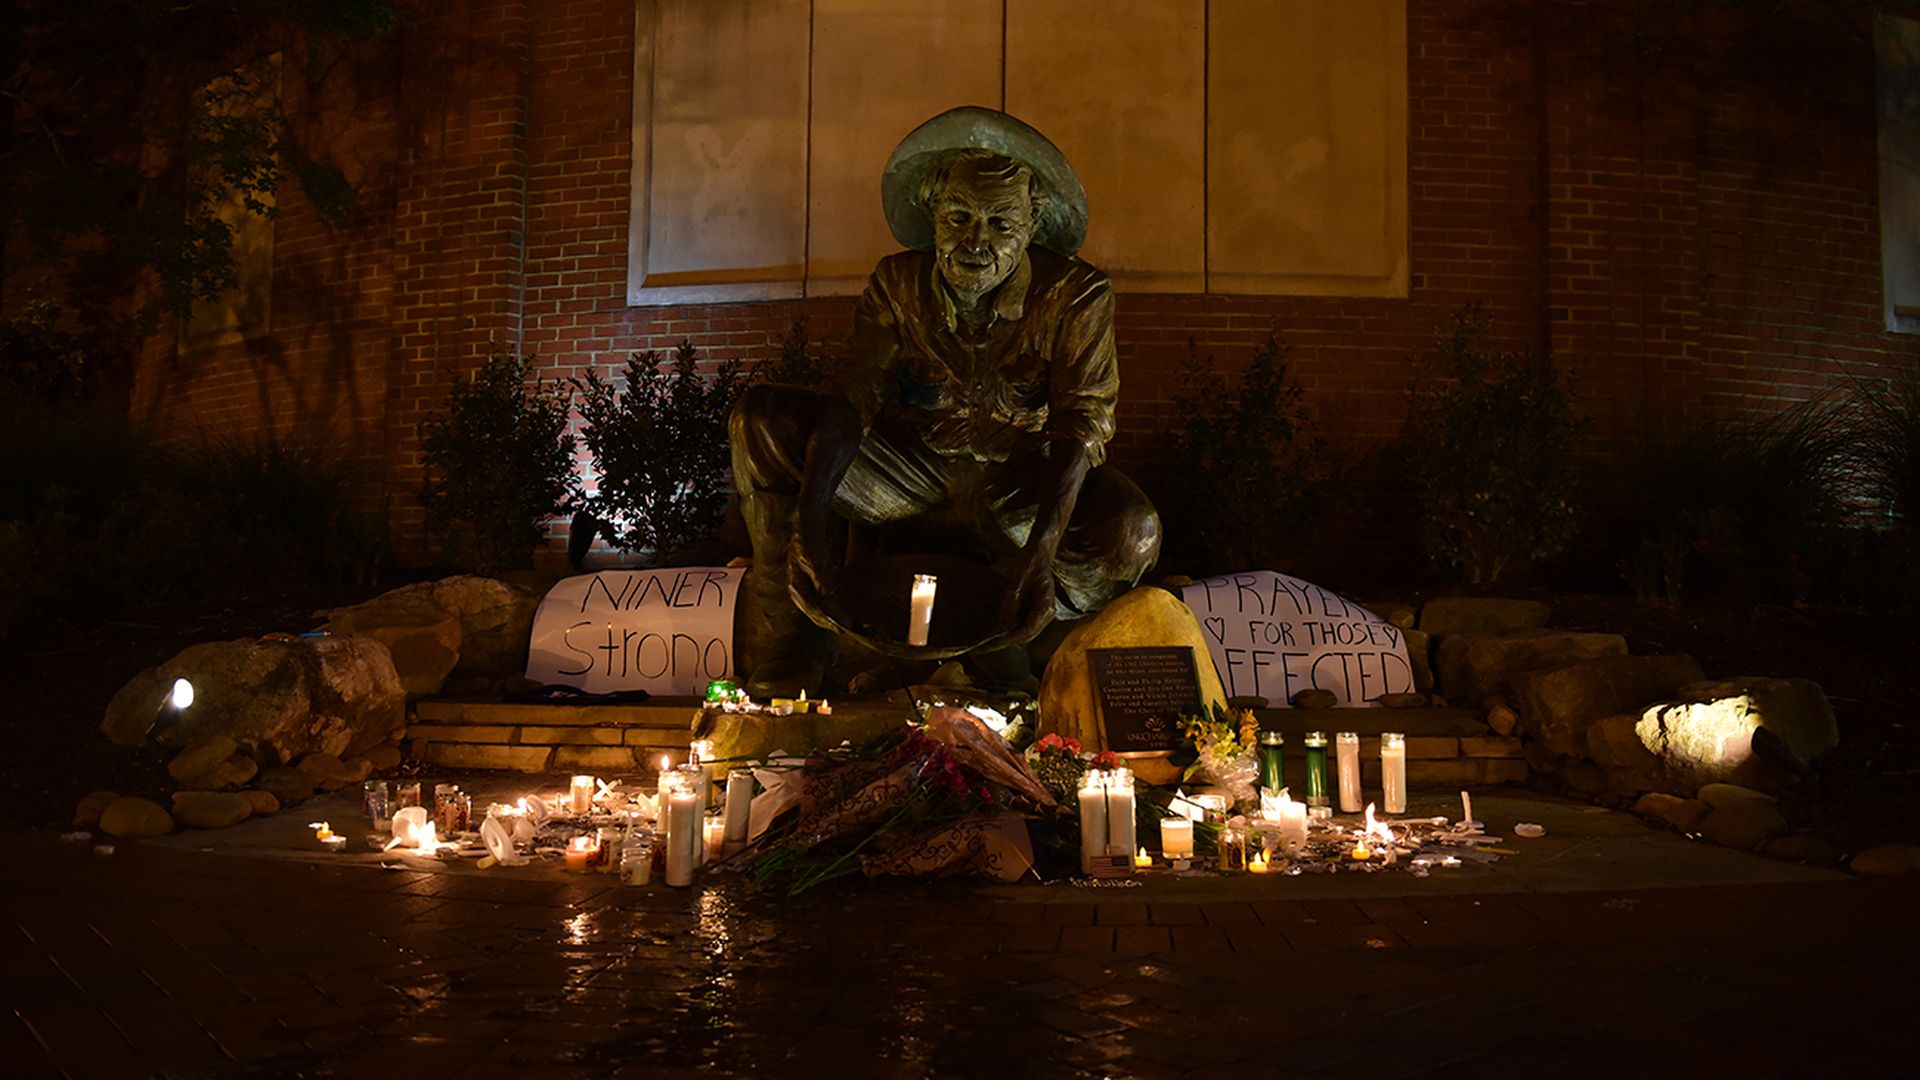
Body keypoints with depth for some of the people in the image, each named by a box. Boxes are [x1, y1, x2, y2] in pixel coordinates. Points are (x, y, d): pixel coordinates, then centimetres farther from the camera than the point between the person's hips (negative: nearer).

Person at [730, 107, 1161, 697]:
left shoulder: (1075, 296, -15)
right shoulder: (898, 283, -7)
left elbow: (1079, 427, -24)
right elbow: (849, 400, -16)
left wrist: (1040, 554, -40)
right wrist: (808, 518, -34)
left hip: (1022, 481, -2)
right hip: (912, 465, 2)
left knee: (1132, 535, -34)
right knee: (761, 417, -19)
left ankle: (995, 648, -9)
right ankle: (796, 639, -12)